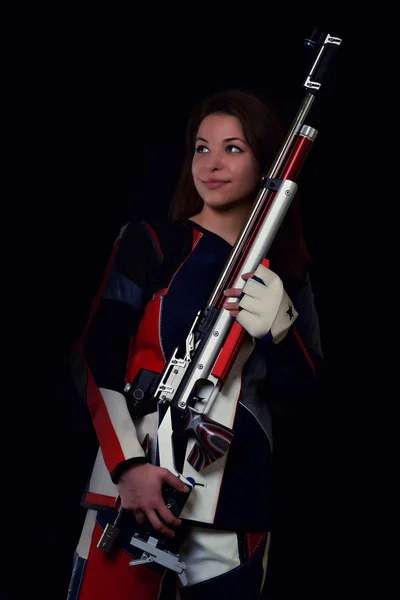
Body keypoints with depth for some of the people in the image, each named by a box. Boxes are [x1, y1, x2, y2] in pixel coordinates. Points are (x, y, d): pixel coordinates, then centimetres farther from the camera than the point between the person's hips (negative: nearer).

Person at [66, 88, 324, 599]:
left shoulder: (287, 275, 12)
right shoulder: (150, 243, 2)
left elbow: (299, 395, 10)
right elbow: (95, 361, -4)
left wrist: (279, 331, -8)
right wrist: (128, 465, -16)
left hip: (239, 512, 3)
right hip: (136, 492, -3)